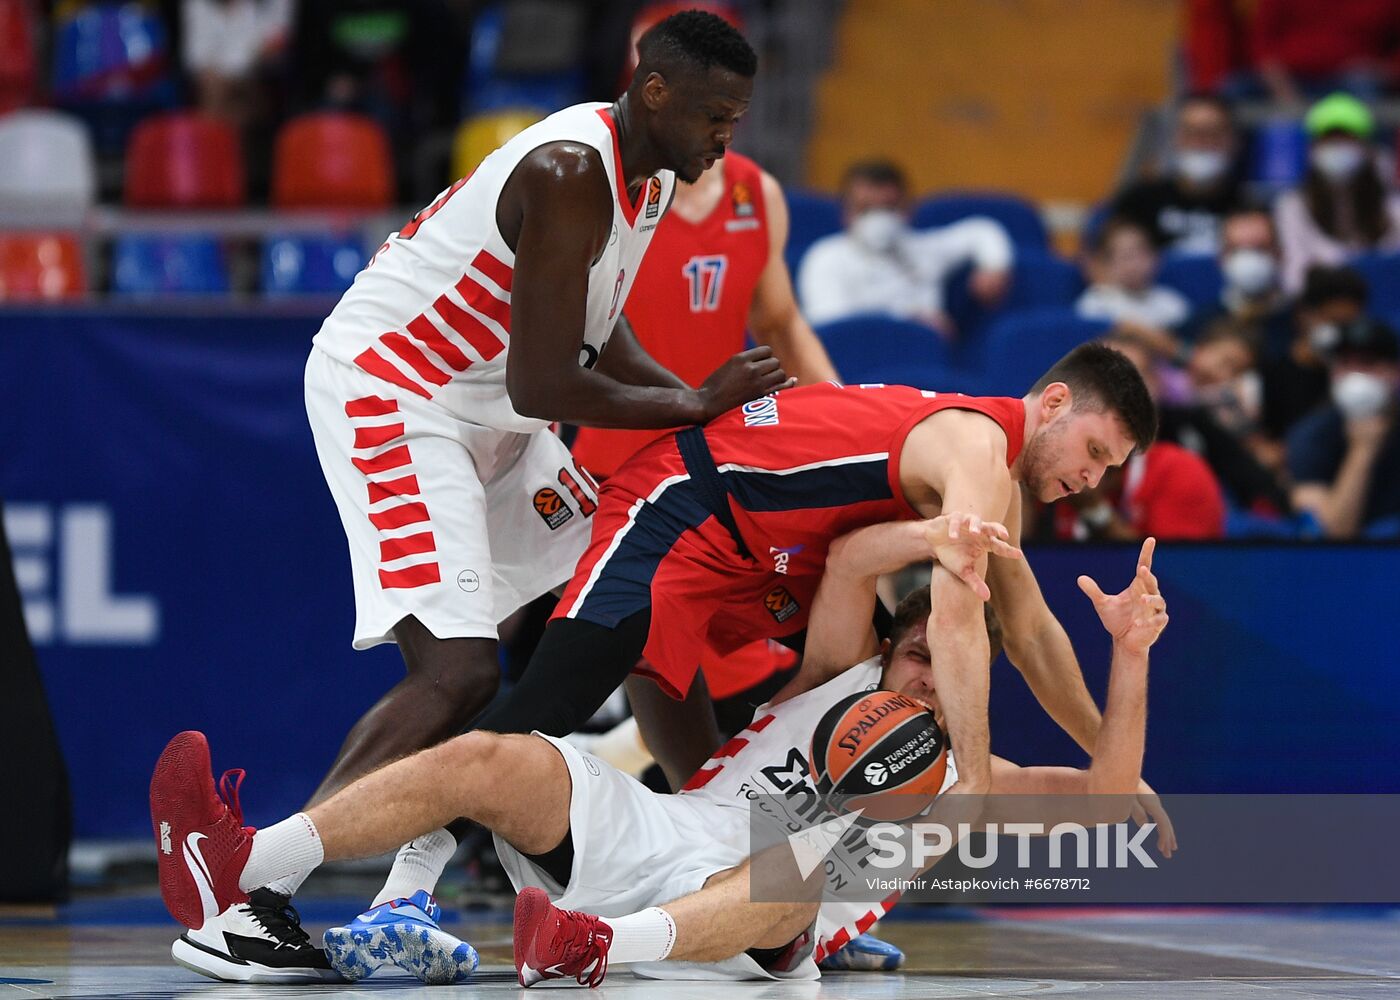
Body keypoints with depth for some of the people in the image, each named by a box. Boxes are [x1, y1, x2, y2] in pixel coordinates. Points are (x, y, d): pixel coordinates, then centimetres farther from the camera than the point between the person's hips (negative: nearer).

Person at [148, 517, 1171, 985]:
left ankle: (601, 946, -69)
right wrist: (940, 534, -9)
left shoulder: (967, 783, 23)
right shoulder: (845, 676, 28)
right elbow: (849, 561, 10)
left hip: (754, 923, -3)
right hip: (663, 827, 3)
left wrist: (1130, 659, 1)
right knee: (494, 758, -20)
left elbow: (1104, 800, 9)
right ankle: (236, 868, -34)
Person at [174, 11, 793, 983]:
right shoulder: (570, 176, -26)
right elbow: (541, 389, -27)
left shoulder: (650, 169, 5)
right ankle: (242, 904, -21)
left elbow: (595, 331, 19)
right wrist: (696, 405, -18)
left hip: (479, 410, 11)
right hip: (385, 395, -11)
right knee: (458, 669, -21)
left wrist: (707, 405, 6)